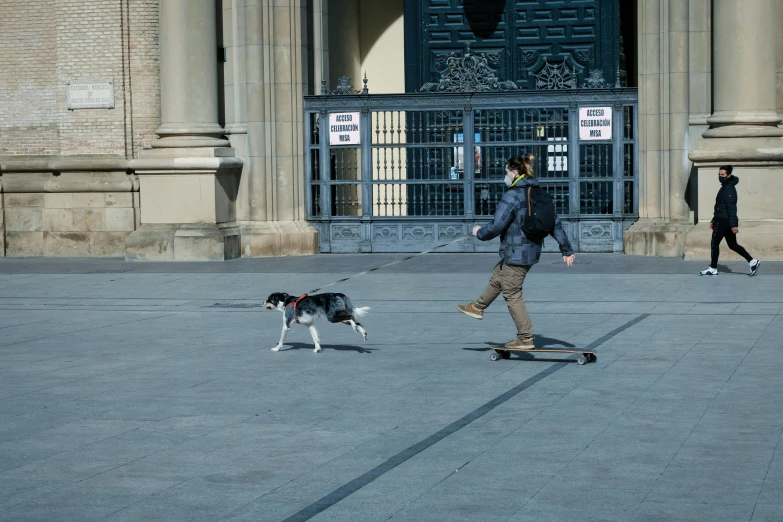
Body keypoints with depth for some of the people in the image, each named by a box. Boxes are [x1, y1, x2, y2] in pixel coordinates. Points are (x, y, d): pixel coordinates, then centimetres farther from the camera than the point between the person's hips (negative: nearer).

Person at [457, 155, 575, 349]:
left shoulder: (512, 196, -19)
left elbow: (496, 227, -19)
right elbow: (555, 223, 10)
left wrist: (479, 232, 2)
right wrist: (566, 249, 14)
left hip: (516, 253, -9)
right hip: (532, 251, 9)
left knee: (512, 295, 2)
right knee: (497, 278, 28)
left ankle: (525, 338, 5)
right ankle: (478, 307, 47)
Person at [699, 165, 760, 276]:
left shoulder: (729, 189, -15)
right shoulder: (724, 188, 16)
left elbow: (731, 207, -20)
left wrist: (733, 224, -24)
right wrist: (713, 220, 26)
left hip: (724, 221, -10)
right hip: (722, 220, 10)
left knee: (714, 243, 0)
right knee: (733, 245, 11)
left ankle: (713, 268, 7)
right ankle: (752, 261, 8)